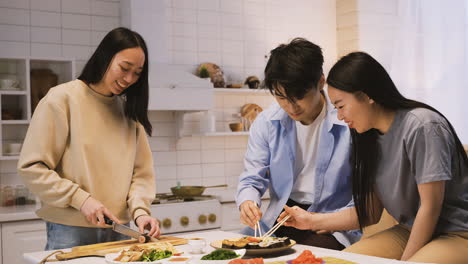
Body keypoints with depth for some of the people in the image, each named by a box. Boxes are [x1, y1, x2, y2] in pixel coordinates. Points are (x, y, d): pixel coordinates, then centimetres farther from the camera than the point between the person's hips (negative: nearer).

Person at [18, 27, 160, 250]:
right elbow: (31, 167, -9)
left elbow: (141, 172, 7)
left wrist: (139, 210, -10)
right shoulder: (63, 98, -7)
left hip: (119, 230, 5)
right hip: (71, 232, -4)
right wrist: (80, 199, -16)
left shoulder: (129, 108, 8)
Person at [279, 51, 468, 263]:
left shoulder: (421, 126, -19)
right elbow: (371, 213, 8)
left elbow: (430, 206, -17)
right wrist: (313, 221, 4)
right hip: (410, 231, 6)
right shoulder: (371, 138, 5)